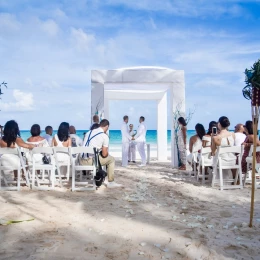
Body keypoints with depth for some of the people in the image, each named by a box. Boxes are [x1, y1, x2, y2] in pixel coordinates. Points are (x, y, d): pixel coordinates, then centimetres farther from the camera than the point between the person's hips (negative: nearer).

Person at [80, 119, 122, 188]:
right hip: (91, 161, -7)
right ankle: (111, 182, 17)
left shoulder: (89, 132, 15)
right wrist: (106, 152, 18)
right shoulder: (105, 136, -4)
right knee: (111, 159, 15)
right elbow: (104, 154, -5)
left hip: (82, 161, 7)